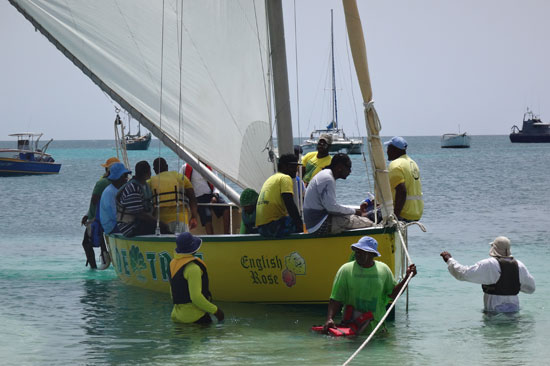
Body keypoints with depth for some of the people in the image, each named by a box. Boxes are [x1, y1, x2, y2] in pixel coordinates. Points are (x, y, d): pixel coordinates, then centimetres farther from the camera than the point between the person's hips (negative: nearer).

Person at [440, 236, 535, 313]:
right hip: (514, 309, 5)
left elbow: (463, 273, -9)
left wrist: (449, 260, 5)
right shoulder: (519, 266, 4)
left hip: (494, 310, -5)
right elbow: (531, 288, 14)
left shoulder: (488, 265, -10)